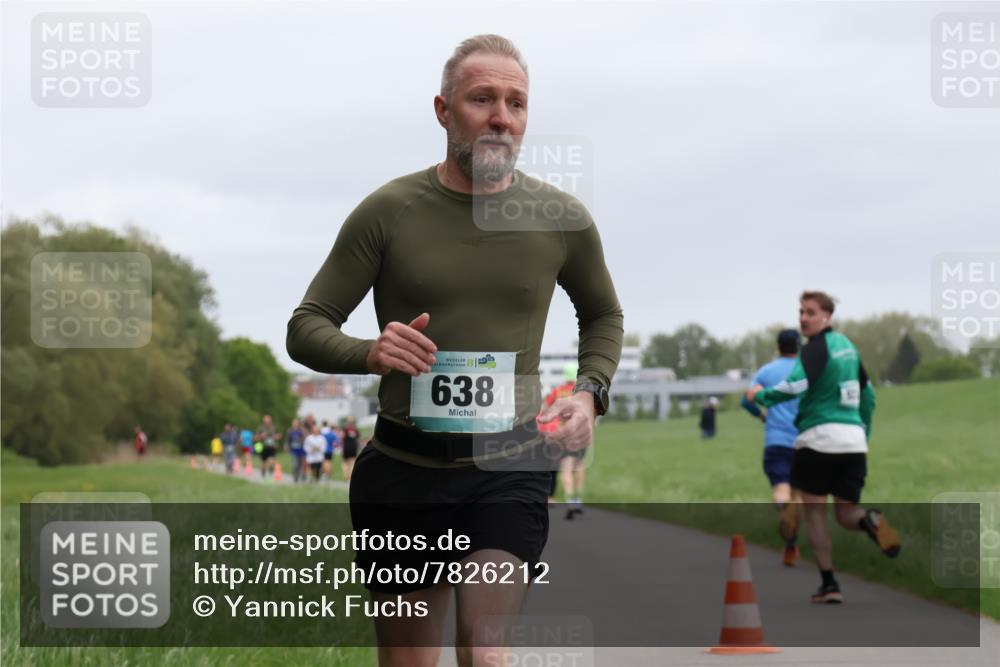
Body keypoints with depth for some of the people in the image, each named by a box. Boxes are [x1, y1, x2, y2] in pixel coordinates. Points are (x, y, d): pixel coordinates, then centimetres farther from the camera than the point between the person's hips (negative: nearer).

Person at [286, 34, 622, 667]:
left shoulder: (561, 219, 3)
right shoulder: (388, 211, -1)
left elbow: (604, 316, 22)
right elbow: (306, 328, 3)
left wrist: (590, 392, 4)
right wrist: (370, 353, -18)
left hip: (508, 469, 0)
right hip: (402, 468, 1)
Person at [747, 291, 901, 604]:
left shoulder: (816, 348, -8)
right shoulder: (847, 345, 17)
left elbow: (795, 386, -23)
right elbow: (868, 395, 25)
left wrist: (761, 395, -6)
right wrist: (864, 432, 34)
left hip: (819, 437, -6)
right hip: (853, 440, 6)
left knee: (814, 511, 5)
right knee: (846, 514, 10)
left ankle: (829, 584, -1)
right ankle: (870, 520, -26)